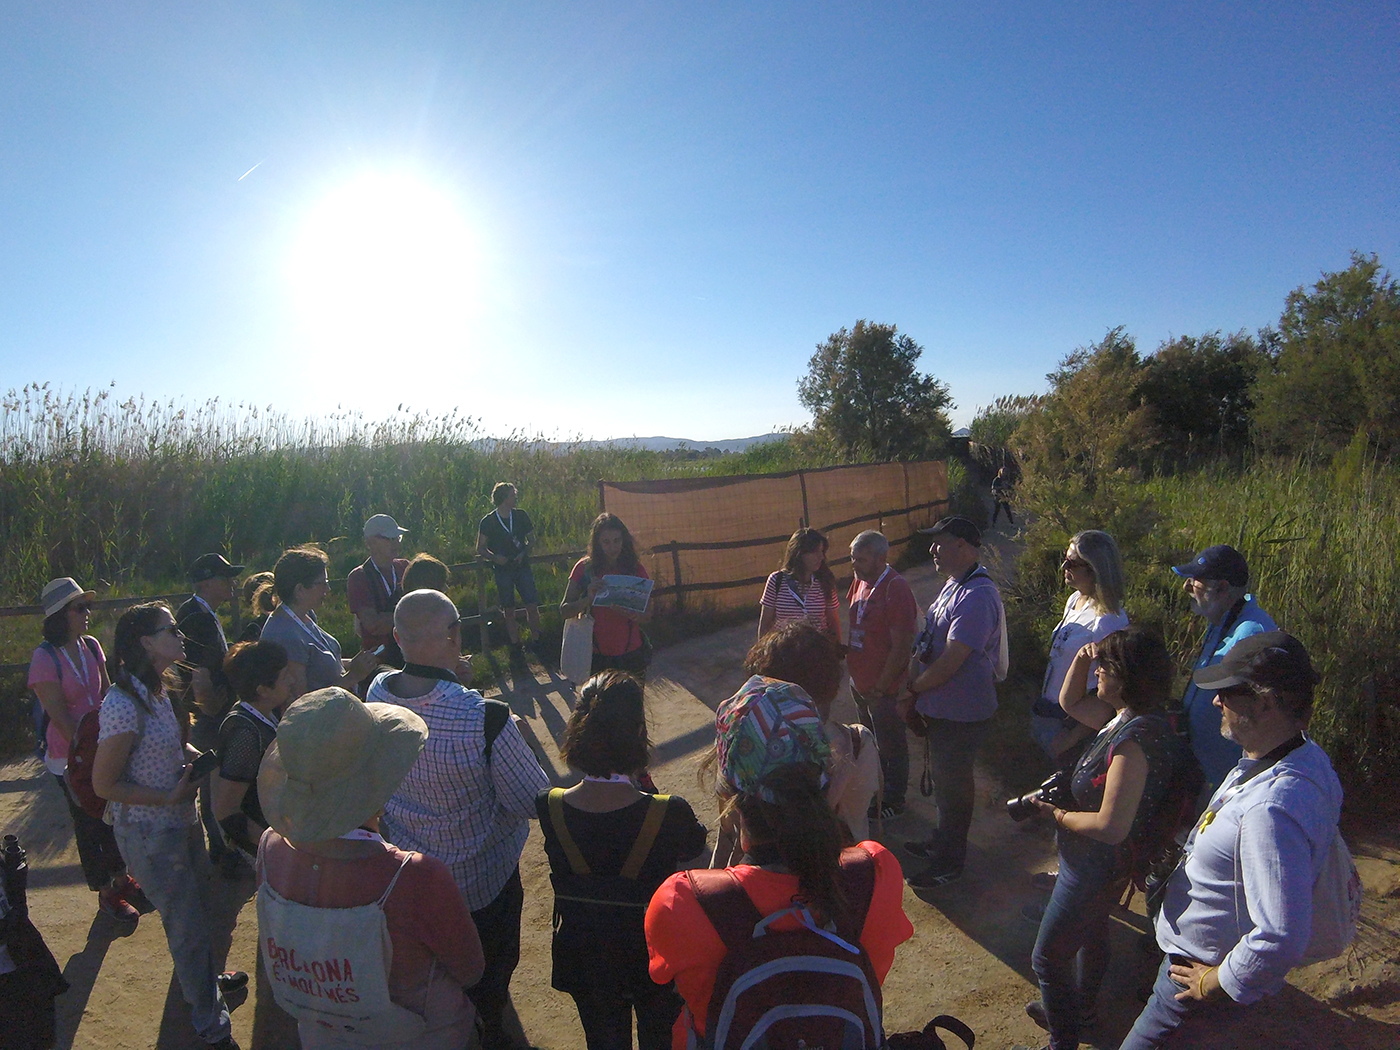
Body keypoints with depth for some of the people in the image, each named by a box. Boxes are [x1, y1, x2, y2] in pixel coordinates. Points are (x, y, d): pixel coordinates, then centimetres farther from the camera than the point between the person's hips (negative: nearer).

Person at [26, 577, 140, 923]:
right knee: (89, 825, 10)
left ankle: (121, 878, 35)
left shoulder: (91, 646, -2)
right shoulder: (45, 658, -20)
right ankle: (106, 893, 25)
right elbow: (59, 716, -18)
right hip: (70, 757, -5)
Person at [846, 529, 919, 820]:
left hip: (884, 688, -8)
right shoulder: (860, 581, 3)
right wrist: (846, 650, 5)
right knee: (871, 740, 24)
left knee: (891, 746, 11)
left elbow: (901, 646, -23)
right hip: (860, 681, 8)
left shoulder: (895, 589, -23)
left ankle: (894, 799, 29)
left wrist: (881, 688, -19)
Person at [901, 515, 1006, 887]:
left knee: (953, 785, 8)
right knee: (944, 779, 24)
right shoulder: (952, 587, 6)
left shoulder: (977, 597, -27)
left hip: (962, 714, -9)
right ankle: (943, 842, 44)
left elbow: (949, 663, -28)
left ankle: (949, 862, 27)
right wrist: (911, 691, 6)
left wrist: (913, 690, -14)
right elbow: (926, 644, 11)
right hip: (940, 708, 9)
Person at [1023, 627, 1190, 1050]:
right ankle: (1082, 1010, 54)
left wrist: (1058, 814, -19)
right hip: (1099, 862, 10)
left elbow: (1110, 827, -35)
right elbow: (1071, 702, 10)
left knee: (1048, 958, 6)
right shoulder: (1125, 717, -7)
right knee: (1091, 933, 31)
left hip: (1099, 866, -10)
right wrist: (1080, 659, -6)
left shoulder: (1136, 738, -34)